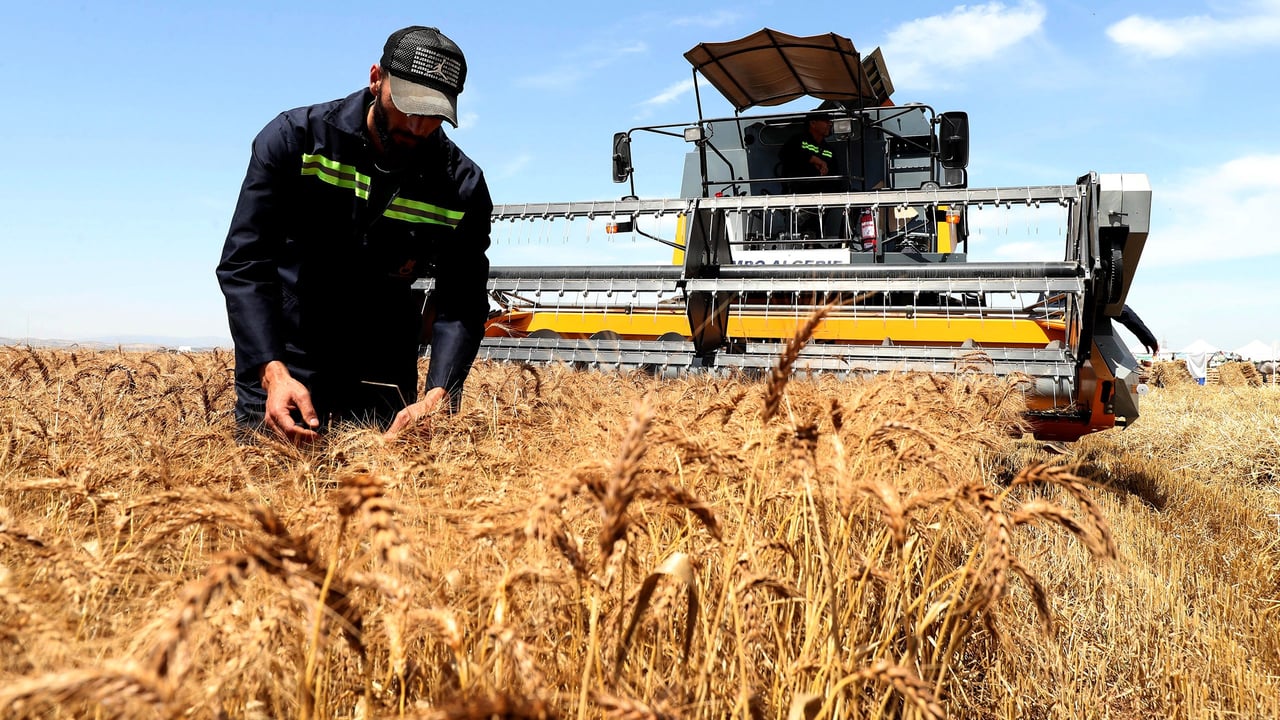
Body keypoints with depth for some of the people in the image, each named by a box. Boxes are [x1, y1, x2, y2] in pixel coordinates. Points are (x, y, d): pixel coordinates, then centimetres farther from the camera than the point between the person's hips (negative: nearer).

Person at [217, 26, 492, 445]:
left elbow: (461, 306, -12)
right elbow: (243, 264, -16)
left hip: (385, 374, 1)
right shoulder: (295, 138, -13)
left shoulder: (462, 186, -11)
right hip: (282, 366, -1)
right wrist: (273, 373, -30)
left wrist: (438, 395, -30)